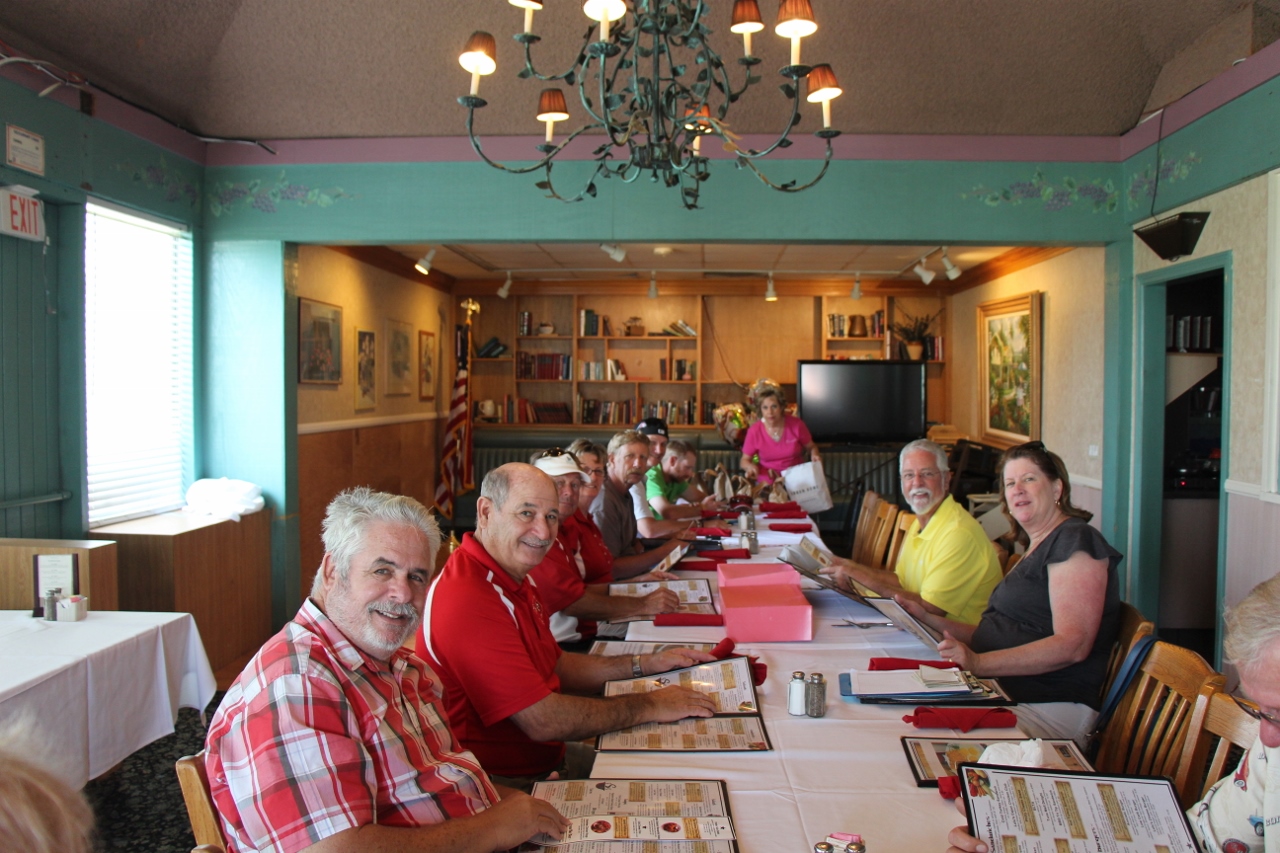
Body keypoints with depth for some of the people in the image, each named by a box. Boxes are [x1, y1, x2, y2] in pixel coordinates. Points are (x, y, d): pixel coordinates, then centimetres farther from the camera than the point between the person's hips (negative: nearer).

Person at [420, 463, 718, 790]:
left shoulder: (515, 581, 8)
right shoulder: (470, 599, -27)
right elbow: (543, 721, -27)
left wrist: (647, 664, 9)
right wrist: (649, 706, -17)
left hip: (546, 756, 10)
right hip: (507, 782, -10)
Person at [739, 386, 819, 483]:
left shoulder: (796, 424, -7)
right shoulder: (754, 431, -7)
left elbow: (811, 447, 9)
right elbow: (745, 460, 3)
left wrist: (814, 455, -12)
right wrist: (750, 466, -18)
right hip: (767, 483, 0)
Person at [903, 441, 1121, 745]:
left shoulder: (1075, 540, -8)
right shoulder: (1035, 549, 21)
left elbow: (1073, 645, -20)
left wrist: (978, 662, -29)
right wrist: (928, 619, 14)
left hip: (1048, 706, -9)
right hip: (1001, 692, 9)